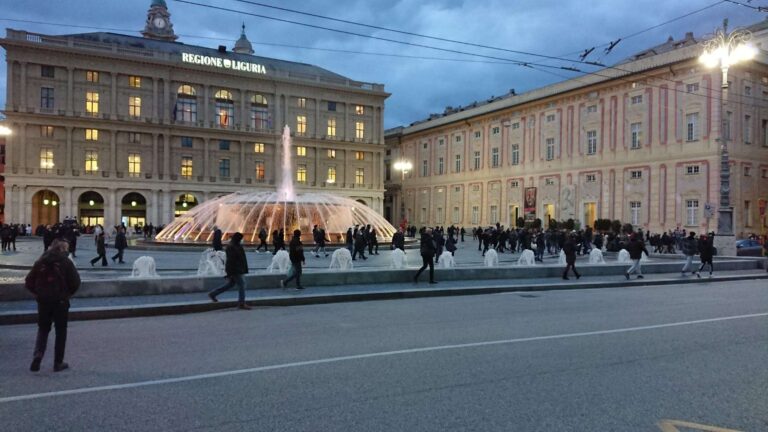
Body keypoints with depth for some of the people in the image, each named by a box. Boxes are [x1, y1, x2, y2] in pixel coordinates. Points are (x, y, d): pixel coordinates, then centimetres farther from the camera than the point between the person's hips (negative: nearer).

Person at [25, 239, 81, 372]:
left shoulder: (40, 262, 3)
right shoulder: (66, 262, -7)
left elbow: (28, 282, 0)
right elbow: (75, 282, -13)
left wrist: (38, 294, 10)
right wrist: (69, 294, 3)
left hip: (43, 301, 3)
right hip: (61, 301, -3)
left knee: (43, 329, 19)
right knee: (61, 331, 9)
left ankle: (37, 356, 0)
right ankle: (58, 363, 12)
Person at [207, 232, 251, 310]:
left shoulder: (236, 246, 11)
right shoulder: (231, 247, -19)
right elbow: (230, 261, -22)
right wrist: (229, 273, -23)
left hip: (237, 269, 10)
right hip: (234, 270, -10)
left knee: (230, 284, 18)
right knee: (241, 284, -4)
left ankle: (213, 294, 27)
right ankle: (241, 304, 3)